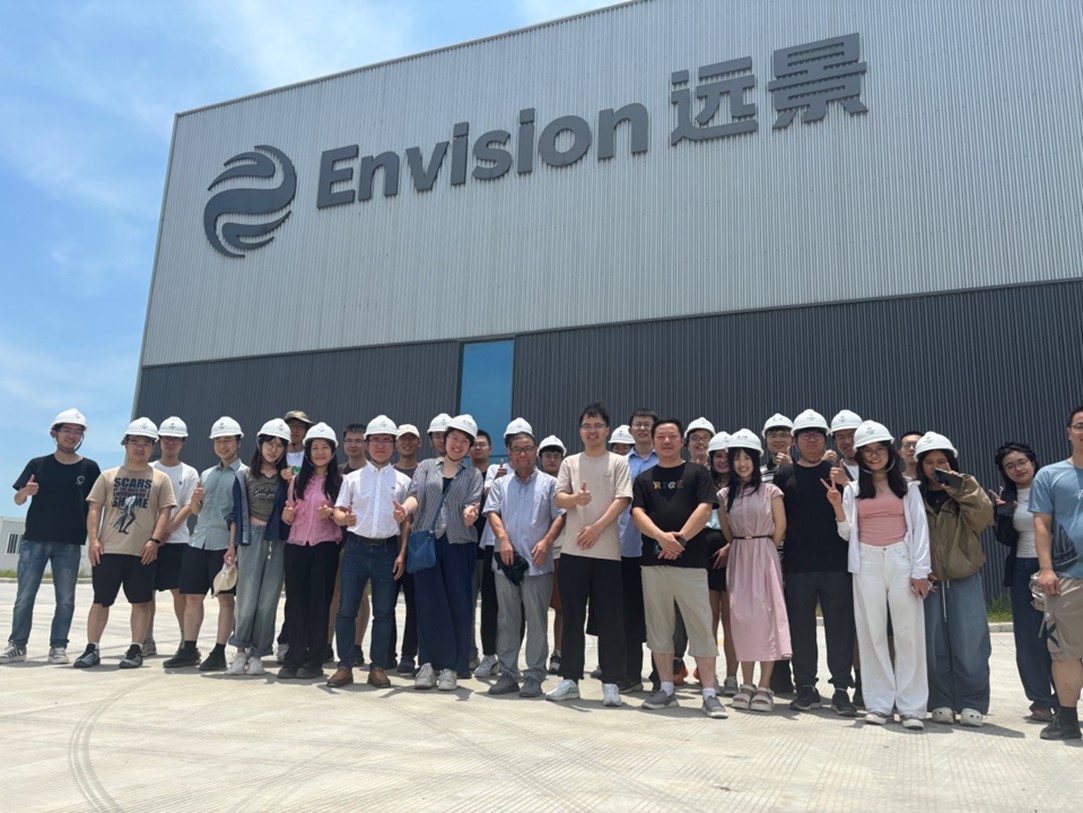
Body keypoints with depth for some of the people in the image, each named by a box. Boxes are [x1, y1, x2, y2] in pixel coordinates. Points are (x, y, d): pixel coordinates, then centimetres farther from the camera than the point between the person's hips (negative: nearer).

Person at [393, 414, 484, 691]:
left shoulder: (473, 475, 12)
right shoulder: (426, 467, 13)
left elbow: (472, 503, -3)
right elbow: (416, 495, 0)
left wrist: (470, 512, -28)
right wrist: (406, 509, -23)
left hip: (458, 544, 0)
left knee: (457, 604, -2)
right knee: (429, 603, 0)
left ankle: (450, 667, 7)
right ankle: (428, 663, 10)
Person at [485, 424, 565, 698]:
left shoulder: (549, 483, 6)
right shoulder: (500, 484, 14)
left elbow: (560, 516, 0)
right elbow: (493, 513, 3)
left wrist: (546, 541, -14)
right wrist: (503, 539, -13)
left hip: (537, 564, -3)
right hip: (506, 563, 3)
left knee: (537, 621, 2)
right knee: (507, 621, 9)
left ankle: (534, 677, 10)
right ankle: (508, 674, 18)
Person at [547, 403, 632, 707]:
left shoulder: (618, 463, 6)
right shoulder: (570, 463, 12)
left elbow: (622, 500, -3)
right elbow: (559, 498, 2)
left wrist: (596, 527, -14)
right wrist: (576, 498, -21)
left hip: (608, 551, -2)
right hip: (573, 550, 2)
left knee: (610, 619, 0)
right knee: (573, 617, 7)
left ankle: (611, 682, 9)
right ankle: (570, 679, 16)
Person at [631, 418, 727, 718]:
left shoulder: (697, 472, 7)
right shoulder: (644, 478, 14)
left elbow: (704, 509, -4)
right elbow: (638, 513, 1)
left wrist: (681, 538, -16)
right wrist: (661, 536, -17)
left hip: (691, 561, -3)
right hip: (653, 562, 3)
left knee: (701, 627, -3)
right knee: (658, 628, 8)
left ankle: (709, 693, 3)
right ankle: (666, 689, 18)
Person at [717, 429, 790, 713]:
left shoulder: (770, 490, -2)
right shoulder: (725, 494, 6)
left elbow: (780, 526, -1)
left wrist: (762, 551, 4)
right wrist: (741, 549, 7)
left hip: (765, 557, -3)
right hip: (738, 558, 3)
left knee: (766, 616, -5)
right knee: (741, 617, 2)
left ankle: (764, 687, 2)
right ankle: (747, 684, 11)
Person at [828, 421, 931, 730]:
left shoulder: (907, 486, 8)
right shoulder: (853, 489, 11)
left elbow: (919, 528, 3)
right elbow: (847, 533, 8)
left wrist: (920, 570, -6)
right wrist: (837, 506, -9)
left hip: (901, 559, -1)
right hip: (867, 562, 1)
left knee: (909, 631, -2)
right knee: (872, 632, 3)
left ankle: (911, 706, 4)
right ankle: (879, 704, 10)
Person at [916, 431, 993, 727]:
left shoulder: (965, 490, 5)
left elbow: (983, 518, -12)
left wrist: (962, 488, -20)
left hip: (964, 578, 0)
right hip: (928, 579, 0)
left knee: (969, 644, -2)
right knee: (934, 645, 4)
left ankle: (973, 704, 10)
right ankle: (942, 703, 14)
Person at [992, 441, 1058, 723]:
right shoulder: (1005, 497, 7)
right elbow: (1006, 539, 1)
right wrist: (1003, 511, -11)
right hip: (1024, 571, 2)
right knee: (1030, 639, 2)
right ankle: (1041, 700, 9)